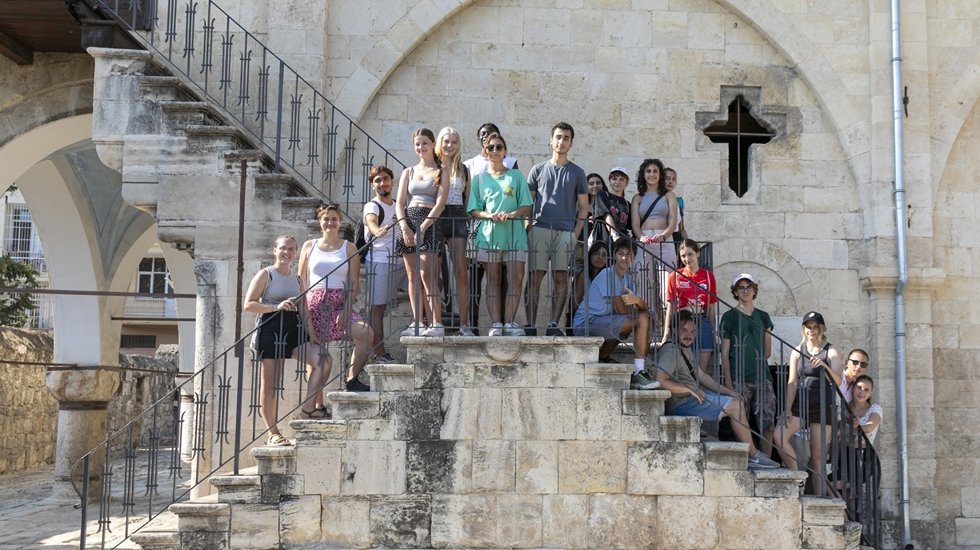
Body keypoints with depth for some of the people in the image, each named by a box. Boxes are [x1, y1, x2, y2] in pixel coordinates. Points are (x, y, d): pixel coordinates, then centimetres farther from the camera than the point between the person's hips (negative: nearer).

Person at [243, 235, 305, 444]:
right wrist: (277, 306, -18)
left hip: (293, 329, 5)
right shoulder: (266, 274, 2)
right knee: (270, 384, -2)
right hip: (271, 329, -5)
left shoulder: (296, 279, 18)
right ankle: (273, 433, 3)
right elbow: (248, 304, -7)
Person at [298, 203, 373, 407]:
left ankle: (351, 379, -11)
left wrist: (346, 310, -8)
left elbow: (354, 283, 4)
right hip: (314, 305, 0)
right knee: (316, 359, -1)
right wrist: (304, 313, 0)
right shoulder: (309, 246, 10)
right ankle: (316, 406, 9)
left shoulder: (349, 248, 8)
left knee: (366, 333, -26)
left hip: (339, 304, 0)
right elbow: (301, 281, 10)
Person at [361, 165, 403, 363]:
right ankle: (379, 353, -6)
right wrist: (378, 231, -48)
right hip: (378, 261, -6)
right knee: (377, 307, -5)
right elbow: (371, 222, -27)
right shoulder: (372, 206, -4)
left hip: (398, 260, 7)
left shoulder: (397, 206, 20)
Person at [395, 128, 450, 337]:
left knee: (426, 274, -14)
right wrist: (404, 227, -7)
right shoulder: (408, 172, 18)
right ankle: (416, 323, 4)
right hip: (408, 221, 4)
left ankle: (437, 324, -15)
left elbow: (440, 203, -4)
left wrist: (422, 228, -14)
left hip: (429, 222, -4)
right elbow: (399, 203, 11)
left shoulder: (441, 172, 7)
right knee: (412, 276, 2)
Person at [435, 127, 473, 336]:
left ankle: (464, 323, -4)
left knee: (461, 272, -5)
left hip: (458, 218, 2)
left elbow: (468, 198, 17)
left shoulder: (463, 170, 15)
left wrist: (469, 221, 6)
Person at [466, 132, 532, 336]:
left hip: (514, 233, 0)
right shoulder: (479, 178, 13)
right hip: (489, 233, 0)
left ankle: (509, 323, -4)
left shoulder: (516, 176, 12)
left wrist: (512, 214, -14)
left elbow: (527, 207, 6)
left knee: (516, 278, -8)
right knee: (492, 279, 0)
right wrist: (489, 215, -12)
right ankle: (495, 324, 0)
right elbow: (474, 211, 7)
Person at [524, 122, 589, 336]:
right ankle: (530, 325, -5)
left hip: (566, 231, 1)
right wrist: (528, 228, 0)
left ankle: (553, 324, 0)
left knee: (561, 278, -3)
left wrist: (576, 233, -1)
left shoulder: (577, 173, 14)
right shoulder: (538, 170, 14)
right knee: (535, 277, -5)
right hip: (539, 228, 0)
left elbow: (584, 207, 12)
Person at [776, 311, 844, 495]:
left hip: (823, 406, -2)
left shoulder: (831, 352, 4)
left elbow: (838, 382, -9)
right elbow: (792, 382, 5)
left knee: (818, 458, -2)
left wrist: (824, 366, -28)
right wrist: (787, 409, -6)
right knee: (779, 435, -23)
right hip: (800, 403, 2)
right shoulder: (797, 352, 11)